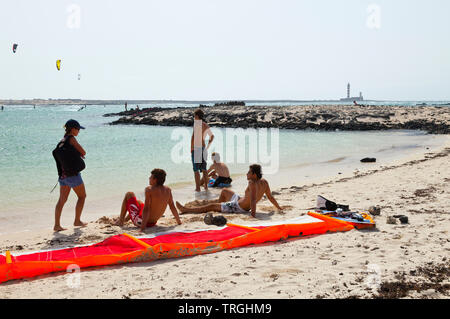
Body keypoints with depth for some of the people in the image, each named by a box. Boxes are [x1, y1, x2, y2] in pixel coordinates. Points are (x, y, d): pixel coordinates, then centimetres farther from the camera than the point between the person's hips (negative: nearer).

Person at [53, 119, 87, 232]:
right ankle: (77, 221, 15)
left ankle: (57, 225, 5)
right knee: (82, 196, 10)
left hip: (63, 174, 8)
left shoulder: (62, 141, 13)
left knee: (62, 199, 8)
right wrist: (80, 153, 12)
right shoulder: (71, 138, -12)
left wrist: (78, 154, 7)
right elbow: (83, 152, -8)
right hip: (72, 174, -8)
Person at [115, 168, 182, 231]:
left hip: (140, 221, -7)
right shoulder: (167, 190, -5)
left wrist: (143, 227, -29)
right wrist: (179, 221, 13)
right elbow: (172, 207, 1)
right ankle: (124, 220, 51)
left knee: (129, 194, 12)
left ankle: (120, 221, 23)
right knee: (138, 202, 34)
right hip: (152, 223, 7)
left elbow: (146, 209, -27)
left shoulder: (149, 189, -22)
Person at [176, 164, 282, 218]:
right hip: (240, 201, 9)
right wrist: (279, 208, 8)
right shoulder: (264, 182, -8)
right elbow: (271, 197, -2)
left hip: (237, 207, -9)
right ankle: (218, 205, 52)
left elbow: (253, 199, -42)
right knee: (224, 191, 29)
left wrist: (253, 213, -49)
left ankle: (186, 209, 10)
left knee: (211, 206, 1)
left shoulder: (252, 183, -31)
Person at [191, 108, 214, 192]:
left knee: (196, 169, -2)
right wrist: (208, 146, 27)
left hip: (196, 148, -7)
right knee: (204, 168, 14)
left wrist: (191, 148, -13)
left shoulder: (197, 123, -13)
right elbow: (212, 136, 24)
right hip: (203, 148, 7)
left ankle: (198, 187, -3)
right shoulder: (206, 126, 10)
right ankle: (206, 186, 18)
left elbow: (193, 136, -19)